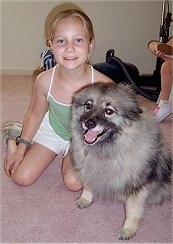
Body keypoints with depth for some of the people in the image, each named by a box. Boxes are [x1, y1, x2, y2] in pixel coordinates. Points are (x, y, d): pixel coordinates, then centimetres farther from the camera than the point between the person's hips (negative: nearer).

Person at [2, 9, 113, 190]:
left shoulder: (104, 86, -34)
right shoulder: (45, 81, -26)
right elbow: (36, 115, -5)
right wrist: (21, 148, -2)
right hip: (52, 131, 1)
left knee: (73, 183, -17)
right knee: (21, 177, 1)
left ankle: (67, 159, 15)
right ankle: (13, 137, 27)